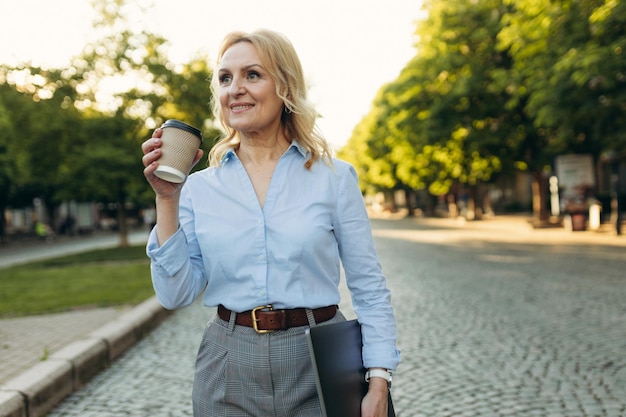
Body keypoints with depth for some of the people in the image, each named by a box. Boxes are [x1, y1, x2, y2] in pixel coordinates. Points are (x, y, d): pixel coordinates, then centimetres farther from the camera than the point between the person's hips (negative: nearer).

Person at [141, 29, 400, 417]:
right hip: (229, 371, 2)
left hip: (319, 367, -1)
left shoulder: (333, 176, -4)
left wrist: (378, 384, -8)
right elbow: (176, 293, -3)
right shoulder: (200, 187, 1)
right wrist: (167, 199, -10)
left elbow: (369, 289, -2)